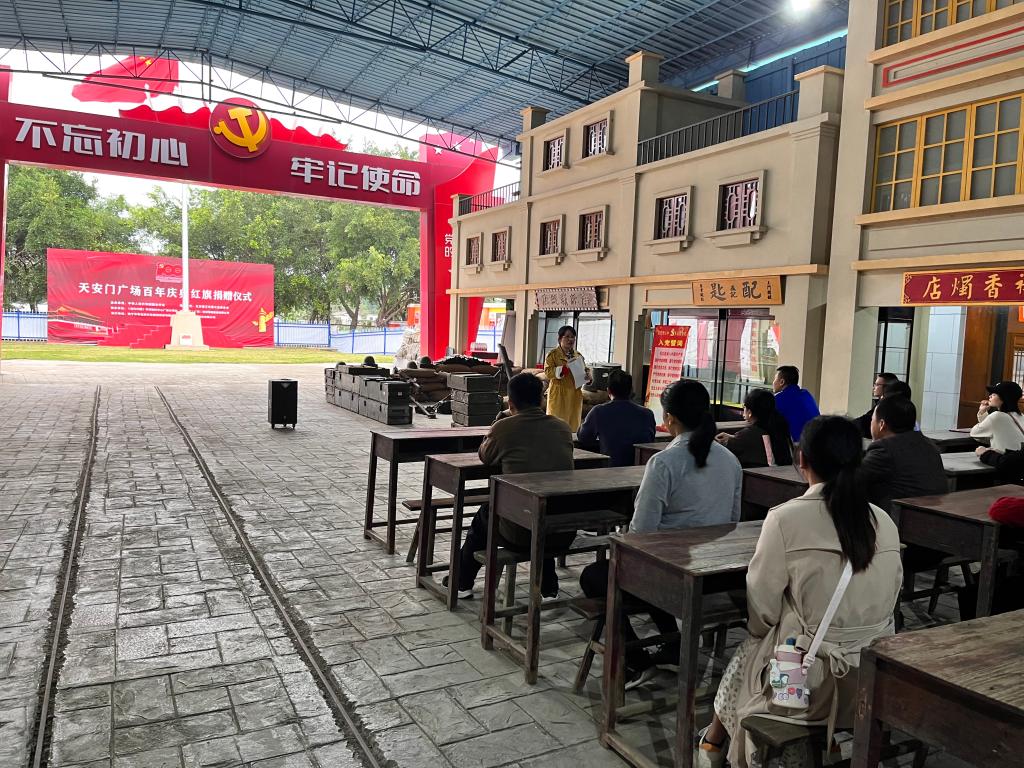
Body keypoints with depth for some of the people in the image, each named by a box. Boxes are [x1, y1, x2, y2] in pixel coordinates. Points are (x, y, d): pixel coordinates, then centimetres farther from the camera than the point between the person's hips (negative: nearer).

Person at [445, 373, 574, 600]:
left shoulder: (503, 428, -7)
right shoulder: (563, 428, 4)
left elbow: (485, 457, 13)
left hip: (520, 534, -3)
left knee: (485, 513, 29)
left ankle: (462, 583, 45)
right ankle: (548, 585, 47)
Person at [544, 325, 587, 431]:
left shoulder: (578, 356, 14)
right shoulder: (552, 354, -1)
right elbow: (548, 372, -12)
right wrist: (565, 367, -23)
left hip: (575, 395, 5)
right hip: (558, 395, -5)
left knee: (573, 424, 6)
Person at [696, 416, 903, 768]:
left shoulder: (786, 518, -18)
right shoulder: (884, 522, -3)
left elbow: (762, 610, -11)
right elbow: (889, 599, 8)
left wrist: (763, 630, 11)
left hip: (816, 683, -4)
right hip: (878, 677, 5)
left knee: (747, 653, 26)